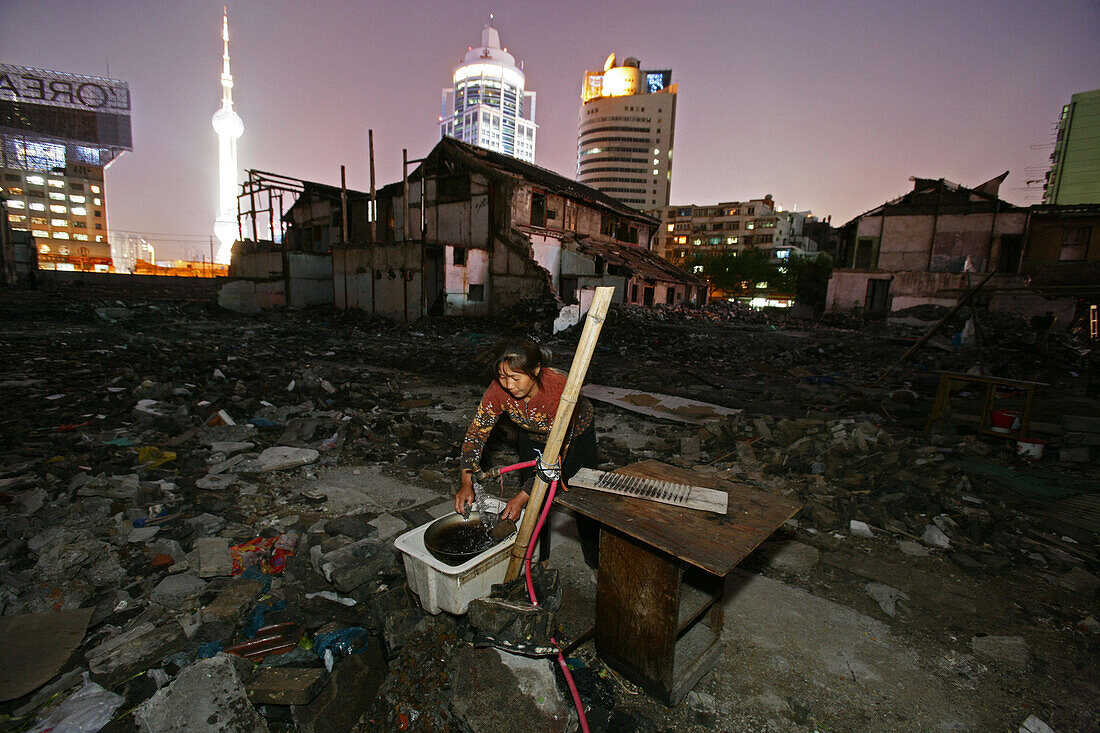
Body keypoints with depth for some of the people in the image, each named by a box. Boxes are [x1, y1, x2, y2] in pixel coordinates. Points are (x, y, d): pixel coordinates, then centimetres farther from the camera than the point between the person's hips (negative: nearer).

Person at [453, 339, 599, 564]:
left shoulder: (561, 389, -42)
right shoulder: (499, 389, -31)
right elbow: (476, 432, -20)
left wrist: (522, 497, -38)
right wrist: (466, 482, -30)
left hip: (574, 436, -3)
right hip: (532, 437, 3)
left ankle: (596, 562, 28)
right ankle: (538, 561, 27)